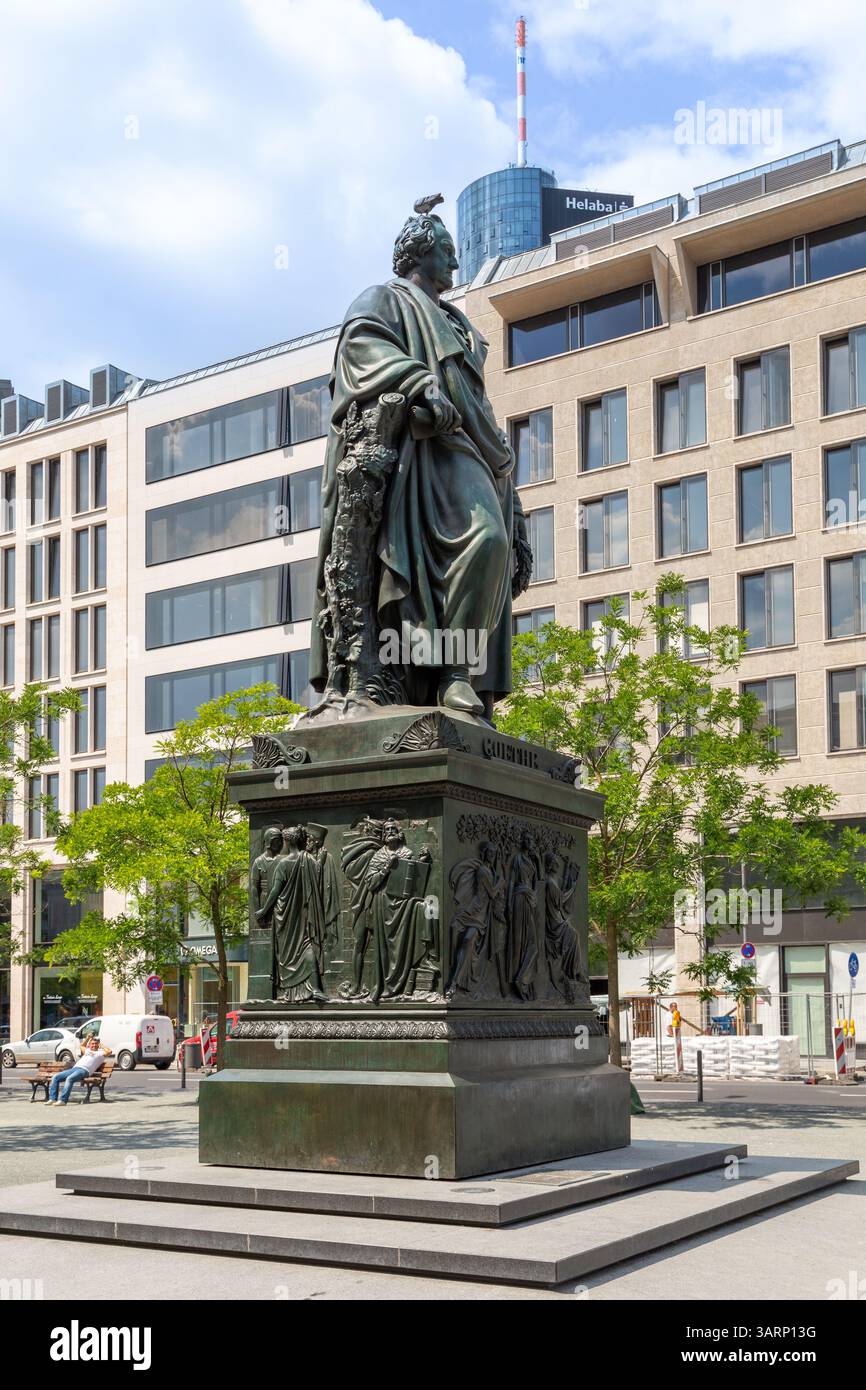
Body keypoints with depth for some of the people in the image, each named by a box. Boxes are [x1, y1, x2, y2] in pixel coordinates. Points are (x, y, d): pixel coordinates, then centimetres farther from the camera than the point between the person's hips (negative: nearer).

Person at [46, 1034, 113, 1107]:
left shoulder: (100, 1052, 15)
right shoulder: (87, 1051, 35)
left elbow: (109, 1051, -3)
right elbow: (82, 1045, 56)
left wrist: (101, 1045, 12)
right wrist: (88, 1038, 43)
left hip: (84, 1070, -8)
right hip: (74, 1068, 8)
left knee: (69, 1078, -37)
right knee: (55, 1077, -8)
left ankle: (63, 1100, -43)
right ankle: (52, 1099, -15)